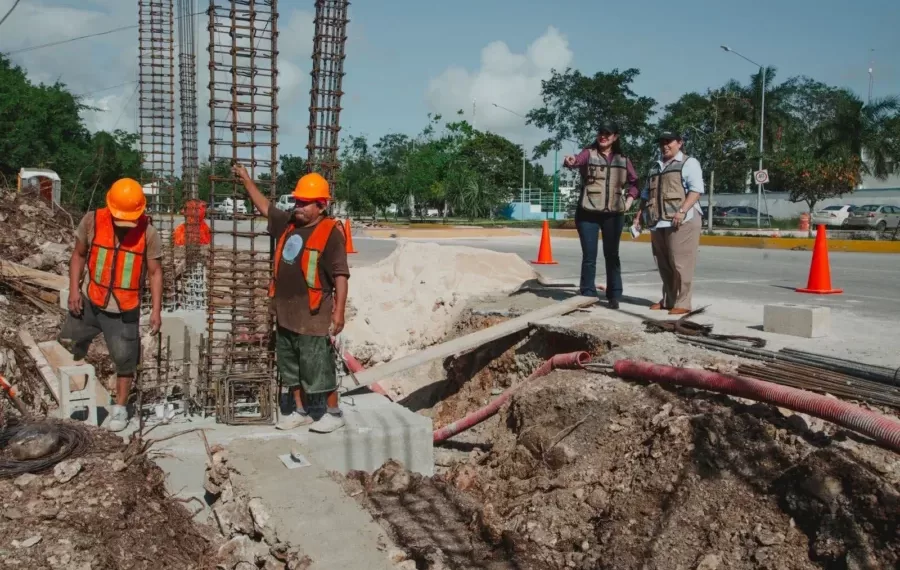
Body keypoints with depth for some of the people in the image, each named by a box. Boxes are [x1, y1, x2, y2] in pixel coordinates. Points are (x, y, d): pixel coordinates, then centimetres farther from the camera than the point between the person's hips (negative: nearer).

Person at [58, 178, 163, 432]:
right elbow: (78, 254, 2)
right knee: (68, 339, 15)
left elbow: (155, 272, -7)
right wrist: (74, 289, -6)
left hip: (125, 309, -1)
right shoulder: (92, 221, -11)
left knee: (125, 358, 5)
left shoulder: (149, 233, -14)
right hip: (90, 300, 2)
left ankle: (120, 407, 22)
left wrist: (156, 309, -10)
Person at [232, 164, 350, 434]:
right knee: (290, 367, 16)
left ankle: (334, 413, 15)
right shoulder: (289, 223, 9)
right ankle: (301, 412, 29)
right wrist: (246, 180, 30)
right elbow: (265, 207, 27)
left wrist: (339, 312, -21)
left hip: (313, 316, -8)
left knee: (318, 368, -1)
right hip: (286, 313, 8)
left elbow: (340, 275, -17)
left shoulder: (330, 232, -13)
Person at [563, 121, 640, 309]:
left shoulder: (623, 160, 9)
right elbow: (578, 160, -23)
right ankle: (587, 294, 9)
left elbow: (634, 182, 19)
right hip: (588, 212, -2)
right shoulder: (589, 153, 0)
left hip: (614, 214, 2)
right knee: (589, 255, 1)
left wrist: (630, 199, 3)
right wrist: (570, 162, -46)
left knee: (612, 255, 7)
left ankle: (614, 295, 13)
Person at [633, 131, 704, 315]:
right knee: (664, 265, 9)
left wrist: (682, 211, -22)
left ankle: (682, 303, -5)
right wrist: (639, 215, 18)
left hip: (681, 222, -7)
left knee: (680, 263, -9)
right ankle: (668, 300, 18)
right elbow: (646, 194, 30)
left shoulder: (688, 163, 4)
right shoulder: (656, 167, 25)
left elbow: (696, 189, -9)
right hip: (658, 223, 7)